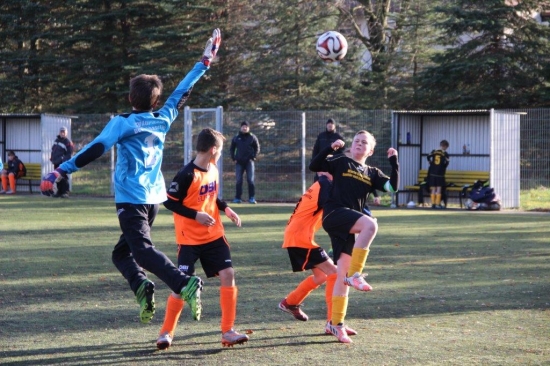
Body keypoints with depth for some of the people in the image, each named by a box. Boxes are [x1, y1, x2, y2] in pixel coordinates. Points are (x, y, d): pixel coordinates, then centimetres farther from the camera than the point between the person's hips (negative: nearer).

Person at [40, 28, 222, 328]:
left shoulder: (123, 123, -6)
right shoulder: (163, 120, 9)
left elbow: (95, 149, -15)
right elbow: (181, 93, 20)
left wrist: (59, 172, -16)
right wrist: (204, 62, 31)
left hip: (130, 199, -6)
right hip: (154, 197, 6)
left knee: (143, 251, -14)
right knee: (122, 252, 15)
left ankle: (185, 284, -33)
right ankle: (142, 286, -10)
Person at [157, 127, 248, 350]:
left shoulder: (213, 170, 5)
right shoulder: (187, 175, -18)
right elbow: (170, 202, -15)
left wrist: (226, 209, 4)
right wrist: (196, 215, -22)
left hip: (214, 235, 7)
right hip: (190, 238, -7)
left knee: (228, 274, -4)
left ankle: (228, 331, 2)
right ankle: (166, 332, 8)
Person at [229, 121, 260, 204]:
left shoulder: (252, 137, 2)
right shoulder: (236, 138, 8)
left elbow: (257, 148, 5)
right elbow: (232, 148, 15)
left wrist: (253, 157, -6)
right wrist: (233, 158, 4)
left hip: (249, 162, -2)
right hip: (239, 162, 2)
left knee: (250, 180, -6)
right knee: (238, 180, 1)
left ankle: (252, 198, -2)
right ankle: (238, 198, 5)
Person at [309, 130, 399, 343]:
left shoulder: (372, 173, 20)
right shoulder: (341, 162, 11)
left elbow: (393, 187, 6)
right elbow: (314, 166, 4)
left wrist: (394, 162, 1)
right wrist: (331, 149, -5)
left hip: (349, 227, 5)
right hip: (334, 214, -5)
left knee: (342, 274, 4)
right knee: (370, 224, -33)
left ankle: (335, 324, 9)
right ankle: (355, 274, -31)